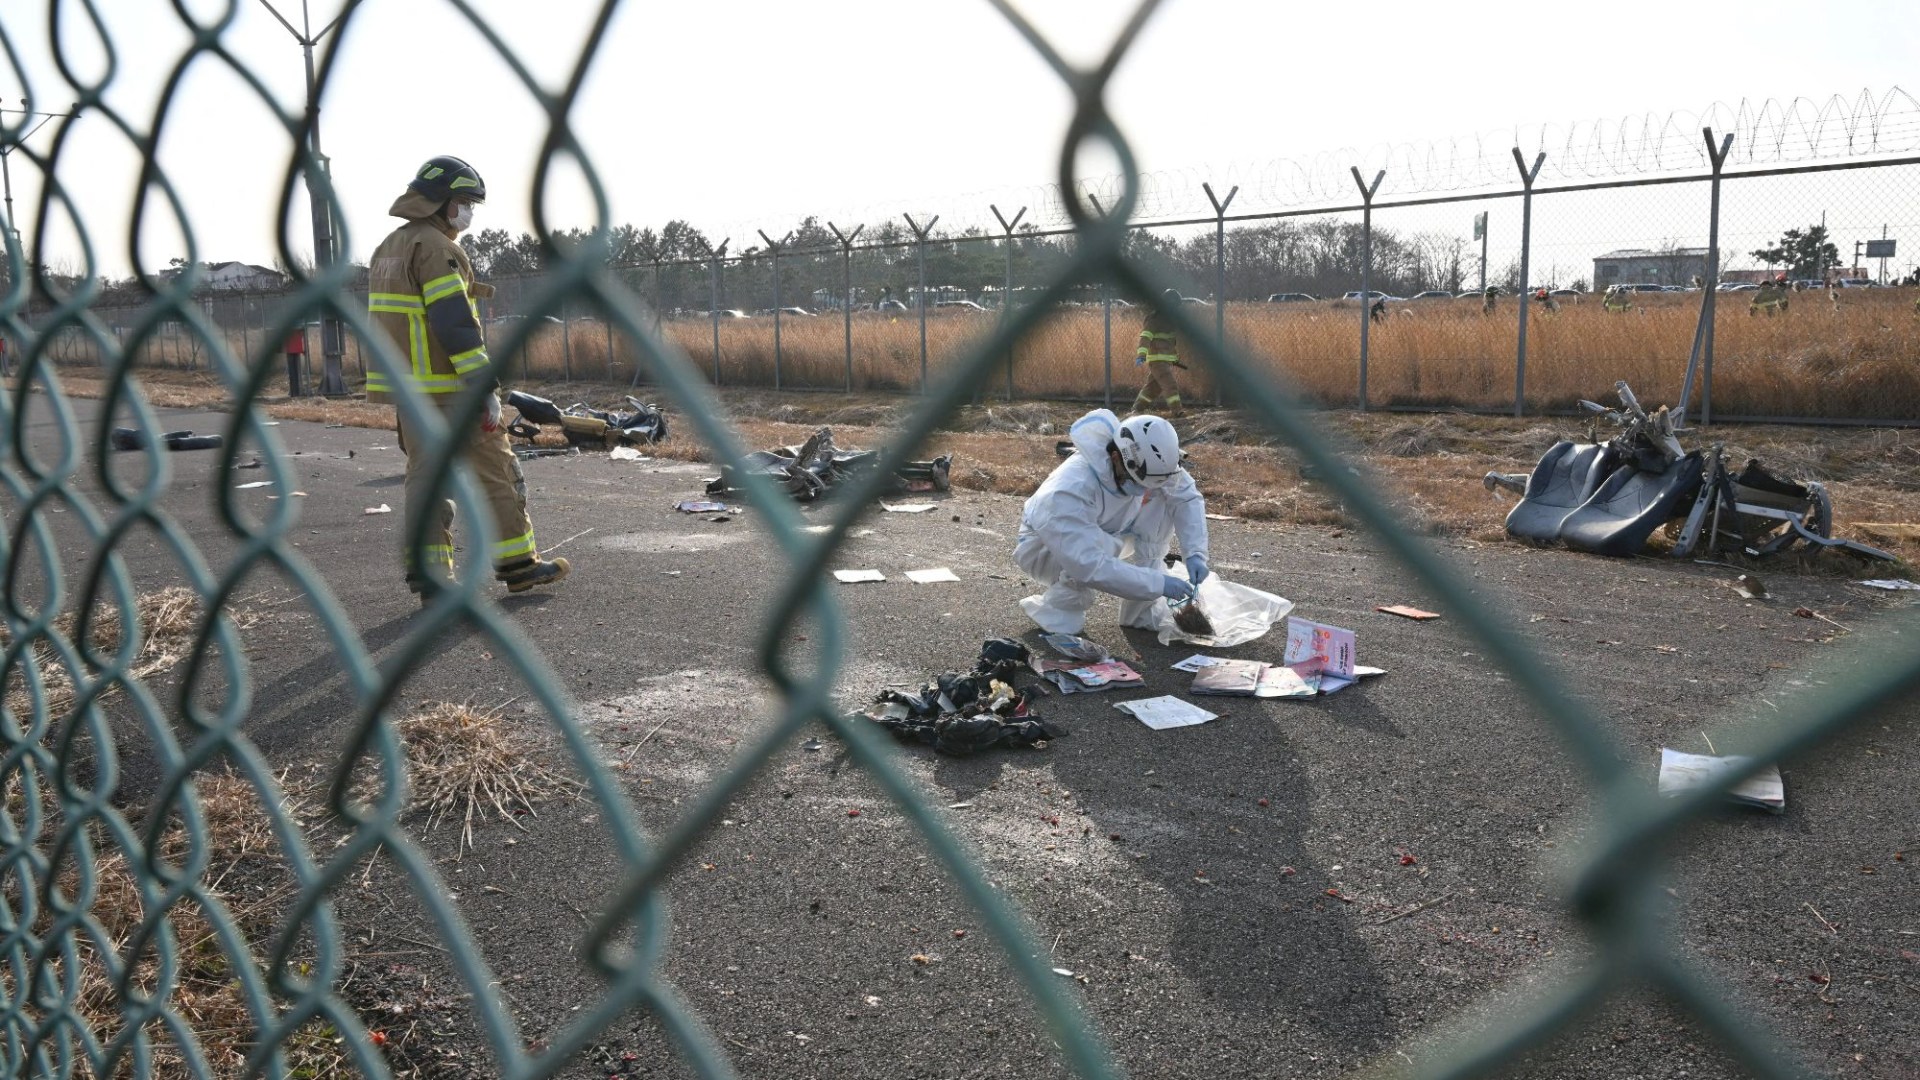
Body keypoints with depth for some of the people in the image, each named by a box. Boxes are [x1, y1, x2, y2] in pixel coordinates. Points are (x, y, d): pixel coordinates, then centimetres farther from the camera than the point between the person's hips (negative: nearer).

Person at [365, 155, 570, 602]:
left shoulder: (388, 248, 18)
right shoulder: (437, 249, -13)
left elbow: (391, 321, 20)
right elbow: (455, 323, -21)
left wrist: (405, 386, 21)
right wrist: (484, 385, -20)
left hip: (405, 388, 9)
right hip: (447, 389, -9)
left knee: (425, 476, 10)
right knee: (495, 473, 0)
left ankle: (428, 574, 10)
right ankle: (518, 563, 7)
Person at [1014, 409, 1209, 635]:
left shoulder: (1147, 462, -22)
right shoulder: (1072, 489, -41)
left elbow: (1188, 497, -10)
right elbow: (1090, 566, -45)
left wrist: (1195, 552, -24)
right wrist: (1157, 584, -40)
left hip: (1100, 536, 7)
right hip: (1043, 547, -6)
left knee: (1163, 502, -13)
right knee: (1104, 544, -36)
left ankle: (1141, 610, -4)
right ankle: (1056, 610, -10)